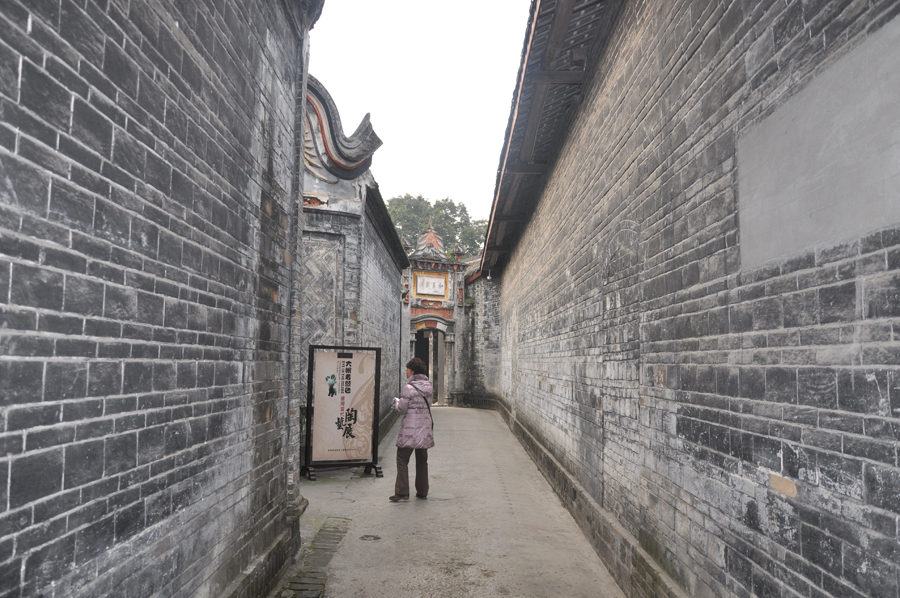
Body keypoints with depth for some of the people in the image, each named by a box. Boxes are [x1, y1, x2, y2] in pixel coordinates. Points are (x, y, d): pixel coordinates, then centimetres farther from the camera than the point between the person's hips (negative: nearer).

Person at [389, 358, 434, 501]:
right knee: (422, 461, 14)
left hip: (410, 430, -7)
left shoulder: (408, 388, -14)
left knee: (402, 459, 1)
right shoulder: (428, 386, 8)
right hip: (425, 429, 7)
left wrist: (396, 403, 11)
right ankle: (422, 491, 20)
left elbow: (402, 409, -12)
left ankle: (402, 492, -1)